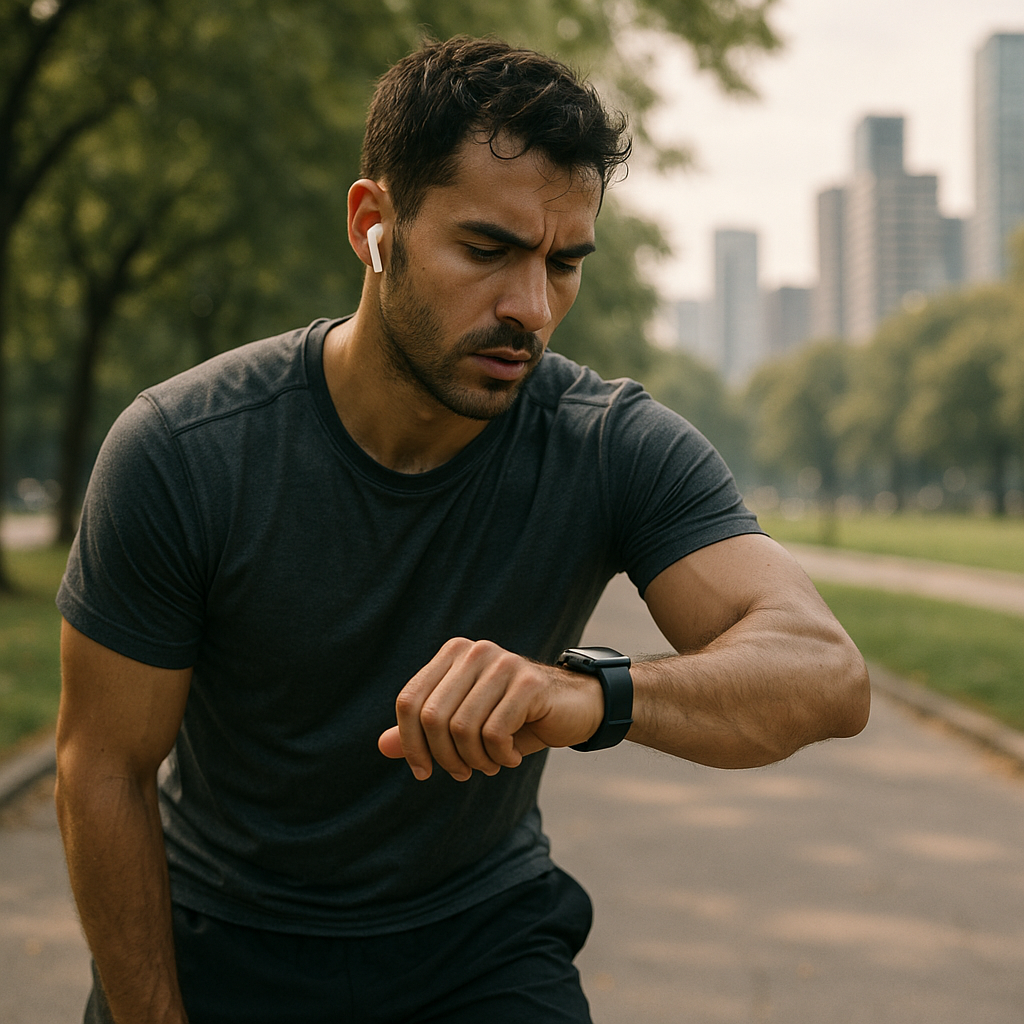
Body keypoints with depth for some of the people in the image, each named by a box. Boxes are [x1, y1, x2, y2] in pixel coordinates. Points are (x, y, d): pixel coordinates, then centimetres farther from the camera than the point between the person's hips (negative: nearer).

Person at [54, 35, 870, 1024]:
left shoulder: (618, 449, -20)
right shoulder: (179, 452, -23)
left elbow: (826, 672, -32)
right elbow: (104, 768, -14)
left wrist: (594, 694, -50)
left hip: (480, 942, 1)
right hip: (217, 943, 0)